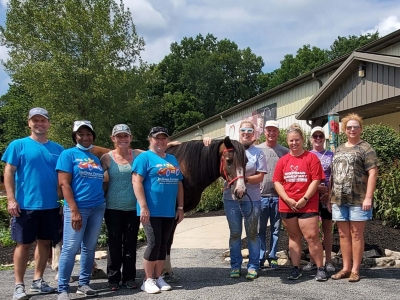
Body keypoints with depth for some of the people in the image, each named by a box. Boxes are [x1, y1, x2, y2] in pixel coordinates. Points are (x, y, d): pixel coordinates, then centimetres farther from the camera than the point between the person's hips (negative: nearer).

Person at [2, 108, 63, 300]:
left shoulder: (57, 149, 9)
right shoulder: (18, 145, -1)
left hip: (51, 205, 4)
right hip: (25, 205, -4)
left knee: (45, 242, 11)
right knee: (24, 244, 3)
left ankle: (38, 281, 24)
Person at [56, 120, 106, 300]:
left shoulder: (96, 158, 15)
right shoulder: (68, 154, -2)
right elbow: (64, 184, -9)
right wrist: (74, 210, -16)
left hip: (97, 208, 6)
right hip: (77, 208, -6)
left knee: (89, 248, 10)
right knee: (70, 248, -5)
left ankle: (83, 284, 20)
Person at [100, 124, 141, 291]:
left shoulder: (138, 155, 1)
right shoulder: (107, 158, -2)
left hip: (133, 208, 1)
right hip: (113, 208, -1)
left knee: (131, 243, 9)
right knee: (114, 244, 7)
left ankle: (129, 278, 20)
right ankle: (113, 278, 18)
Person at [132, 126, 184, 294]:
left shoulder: (172, 159, 15)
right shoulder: (144, 157, -4)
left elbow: (179, 184, 17)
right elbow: (136, 182, -13)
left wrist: (180, 207, 11)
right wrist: (143, 207, -20)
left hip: (169, 211, 6)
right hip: (151, 211, -6)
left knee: (163, 245, 10)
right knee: (154, 244, -6)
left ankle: (158, 278, 21)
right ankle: (148, 280, 8)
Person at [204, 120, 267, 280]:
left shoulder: (258, 153, 2)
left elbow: (260, 177, -5)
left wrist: (246, 179, -21)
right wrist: (208, 141, -9)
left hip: (252, 199, -1)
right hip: (231, 199, 1)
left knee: (252, 233, 7)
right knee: (235, 233, 9)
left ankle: (253, 266, 17)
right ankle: (235, 265, 19)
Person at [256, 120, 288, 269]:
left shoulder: (285, 152, 6)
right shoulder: (256, 150, 5)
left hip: (278, 196, 1)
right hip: (261, 195, -1)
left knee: (276, 229, 8)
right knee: (260, 229, 3)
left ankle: (272, 257, 18)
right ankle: (260, 258, 11)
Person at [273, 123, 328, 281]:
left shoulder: (311, 158, -1)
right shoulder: (283, 160, 8)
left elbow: (316, 181, -6)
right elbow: (277, 182, 4)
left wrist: (304, 199, -13)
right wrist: (288, 200, -8)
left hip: (307, 205, -3)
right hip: (287, 206, 4)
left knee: (312, 237, -5)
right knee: (294, 237, 11)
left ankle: (320, 269, 6)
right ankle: (296, 268, 18)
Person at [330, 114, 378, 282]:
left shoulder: (365, 149, -3)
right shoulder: (339, 150, 16)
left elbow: (372, 173, -10)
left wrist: (368, 198, -17)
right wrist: (331, 197, 14)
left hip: (358, 200, -6)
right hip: (339, 200, 6)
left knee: (356, 234, 1)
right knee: (343, 234, 9)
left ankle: (355, 270, 8)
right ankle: (346, 268, 18)